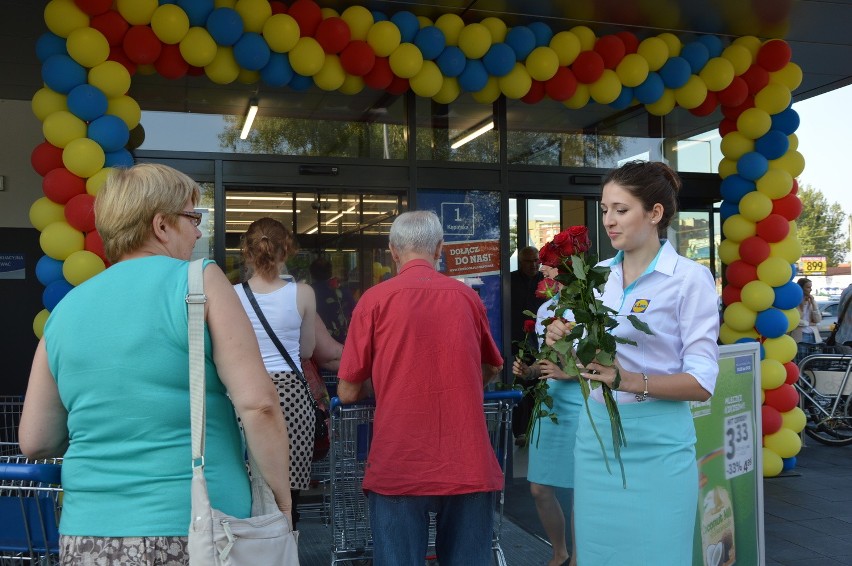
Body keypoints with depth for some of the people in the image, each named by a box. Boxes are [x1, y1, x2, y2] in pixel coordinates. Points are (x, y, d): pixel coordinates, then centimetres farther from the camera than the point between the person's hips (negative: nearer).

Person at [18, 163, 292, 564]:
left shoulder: (65, 311, 5)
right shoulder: (198, 281, -9)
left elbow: (35, 442, 10)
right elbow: (258, 404, -16)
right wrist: (282, 500, -5)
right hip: (194, 532, -4)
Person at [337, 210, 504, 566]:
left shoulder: (375, 299, -4)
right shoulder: (468, 297, 4)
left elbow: (348, 392, 0)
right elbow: (491, 370, 20)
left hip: (399, 466, -2)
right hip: (468, 465, 3)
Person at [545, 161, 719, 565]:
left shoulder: (690, 278, -9)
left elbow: (702, 382, -13)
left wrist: (629, 380, -27)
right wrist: (562, 342, -9)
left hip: (656, 443, -5)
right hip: (596, 434, 5)